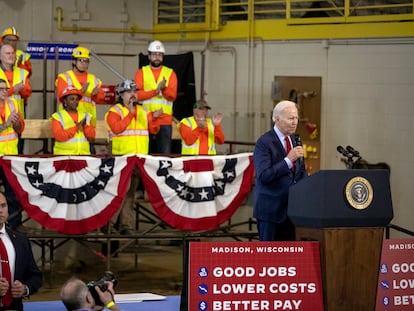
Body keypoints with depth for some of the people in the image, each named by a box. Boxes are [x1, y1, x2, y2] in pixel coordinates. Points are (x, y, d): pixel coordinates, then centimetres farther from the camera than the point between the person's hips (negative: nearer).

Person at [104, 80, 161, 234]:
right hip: (121, 157, -6)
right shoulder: (114, 111, 0)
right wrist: (130, 113, -15)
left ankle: (126, 225, 11)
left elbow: (153, 130, 15)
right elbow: (117, 128, -17)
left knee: (131, 192, 8)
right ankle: (109, 223, -9)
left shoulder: (143, 111, 18)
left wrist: (154, 118, -4)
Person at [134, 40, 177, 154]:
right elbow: (137, 94, -5)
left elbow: (172, 96, -1)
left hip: (165, 121, 1)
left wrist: (164, 89, -21)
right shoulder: (141, 72, 8)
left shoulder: (170, 73, 10)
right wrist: (155, 91, -16)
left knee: (165, 153, -2)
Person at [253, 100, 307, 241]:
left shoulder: (294, 140, 12)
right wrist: (288, 160, -26)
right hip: (271, 208, -7)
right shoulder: (264, 142, -11)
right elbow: (263, 176, -21)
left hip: (291, 207, 7)